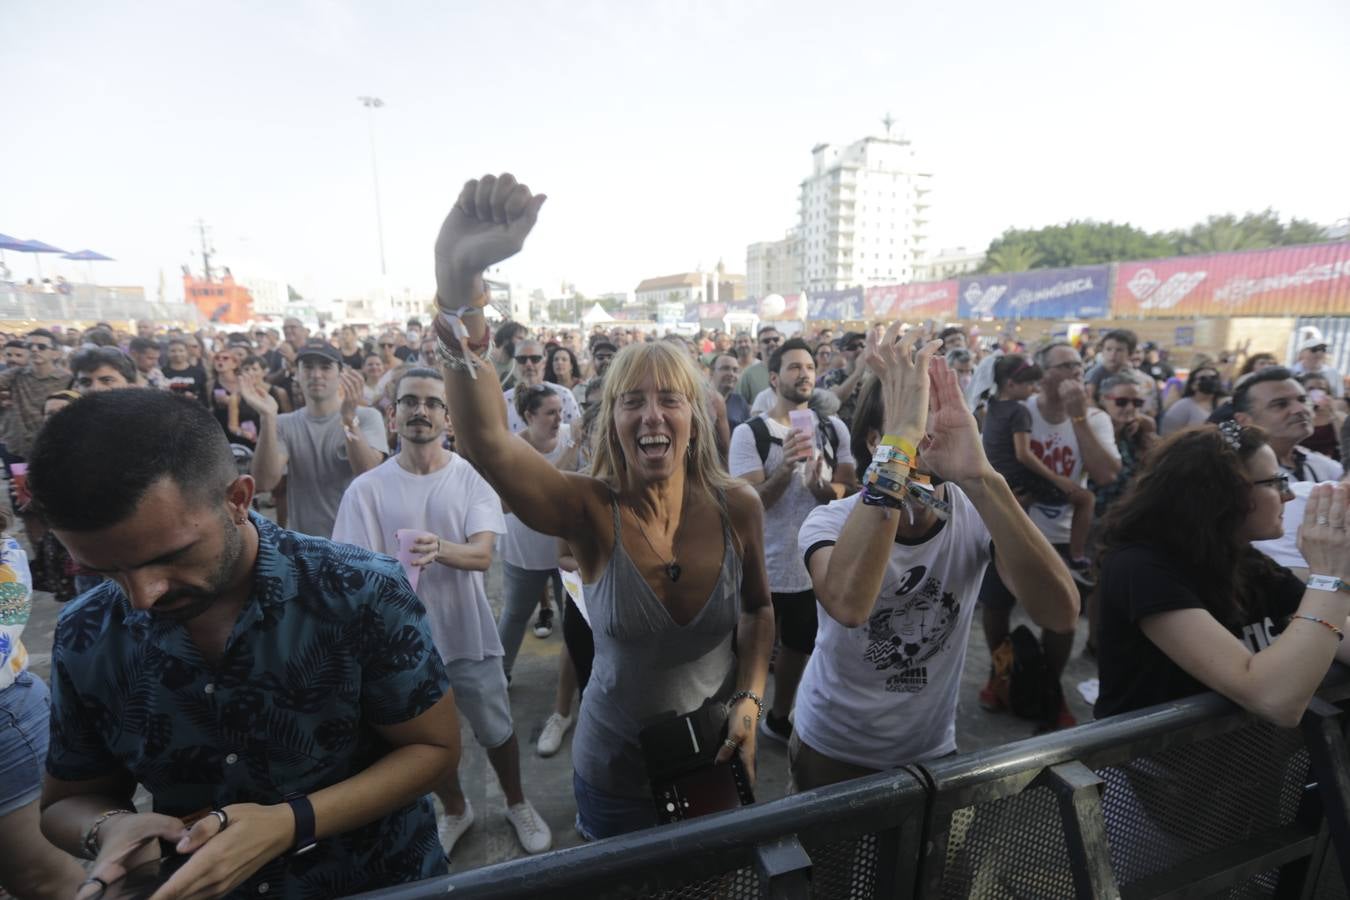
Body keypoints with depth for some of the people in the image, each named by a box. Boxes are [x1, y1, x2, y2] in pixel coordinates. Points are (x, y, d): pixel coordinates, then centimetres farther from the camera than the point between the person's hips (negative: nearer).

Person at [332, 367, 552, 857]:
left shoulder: (473, 478, -11)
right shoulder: (366, 489, -9)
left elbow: (483, 555, -21)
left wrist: (440, 549, -41)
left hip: (468, 633, -1)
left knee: (497, 731, 16)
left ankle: (517, 804, 45)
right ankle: (456, 811, 50)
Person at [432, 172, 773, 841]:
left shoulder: (737, 507, -17)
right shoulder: (589, 512, -23)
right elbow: (484, 440, -42)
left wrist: (751, 697, -13)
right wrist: (460, 284, -54)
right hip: (615, 778, -1)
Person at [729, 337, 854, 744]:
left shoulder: (834, 428, 3)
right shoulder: (748, 433, -11)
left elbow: (849, 490, 3)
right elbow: (752, 501, -17)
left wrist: (823, 489, -19)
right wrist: (787, 467, -34)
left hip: (815, 563, 5)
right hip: (764, 566, -5)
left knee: (797, 647, 20)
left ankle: (778, 718, 43)